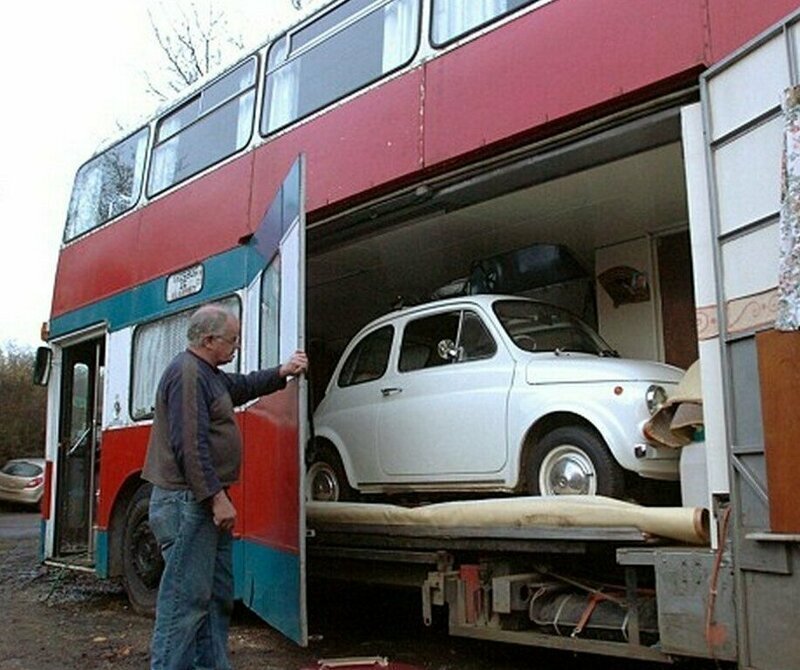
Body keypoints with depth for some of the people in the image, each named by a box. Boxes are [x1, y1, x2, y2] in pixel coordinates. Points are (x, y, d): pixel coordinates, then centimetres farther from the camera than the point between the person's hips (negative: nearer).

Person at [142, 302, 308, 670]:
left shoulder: (208, 374, 17)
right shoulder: (187, 372, -16)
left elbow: (244, 385, 35)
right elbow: (190, 444, -23)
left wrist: (282, 372, 21)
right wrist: (217, 497, -24)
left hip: (205, 502, 11)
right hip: (187, 502, -11)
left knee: (218, 594, 16)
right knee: (186, 596, -8)